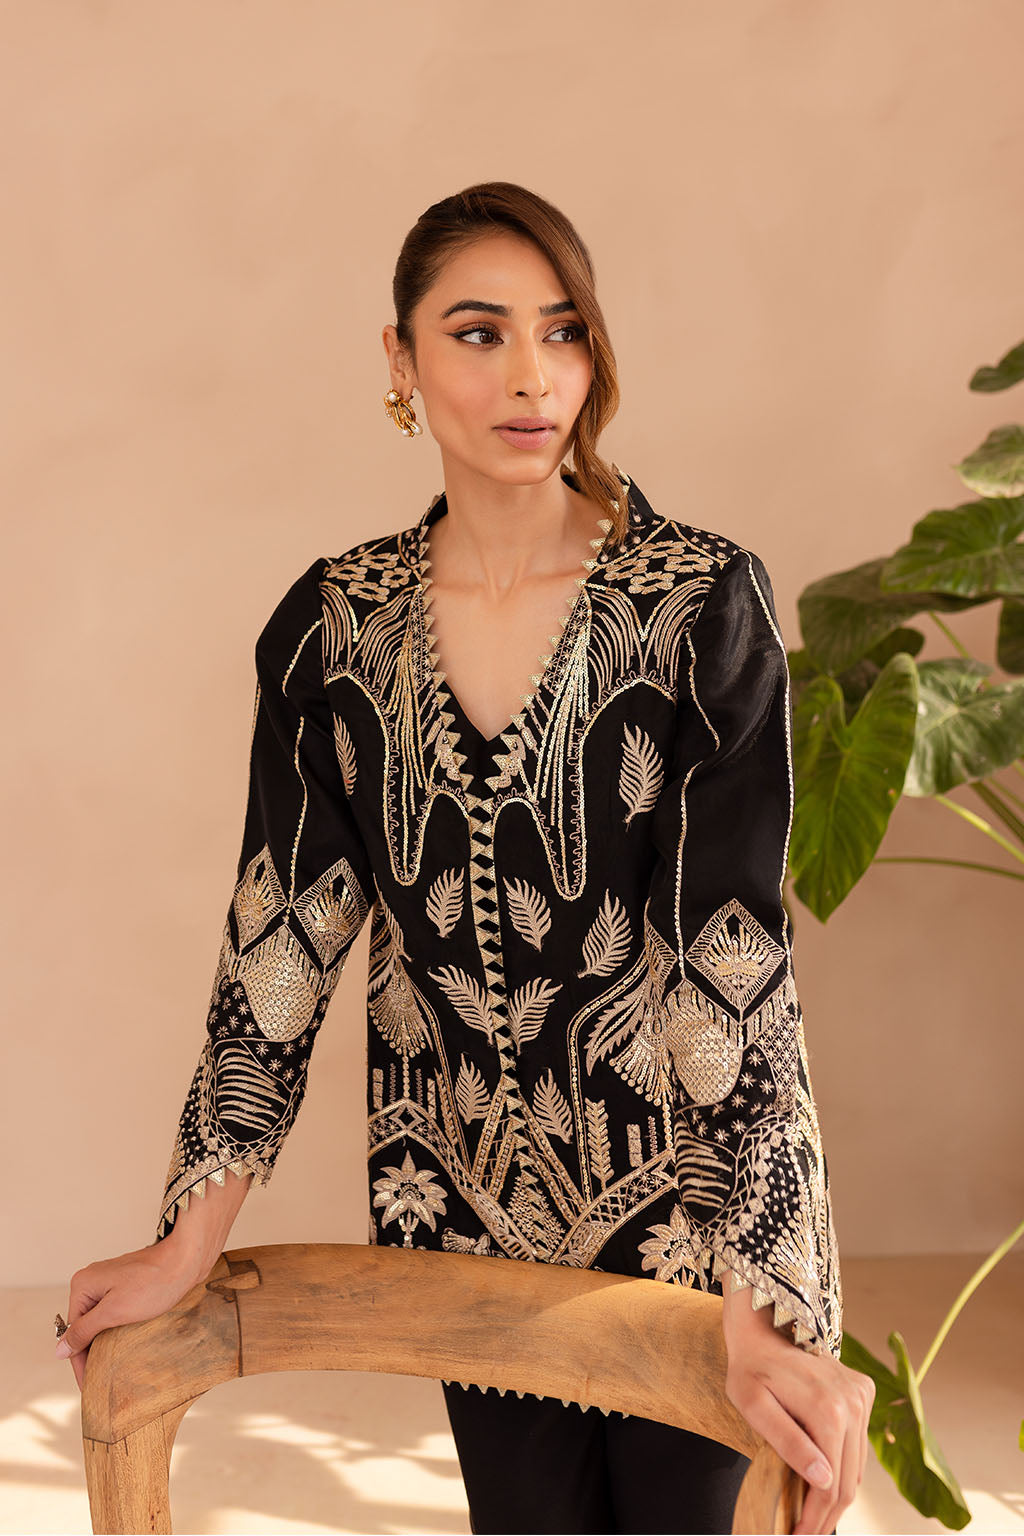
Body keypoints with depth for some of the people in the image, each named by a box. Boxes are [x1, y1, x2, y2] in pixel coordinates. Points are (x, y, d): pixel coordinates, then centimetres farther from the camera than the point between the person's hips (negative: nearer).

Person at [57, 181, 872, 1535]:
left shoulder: (703, 600, -15)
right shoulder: (335, 624, -3)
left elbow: (732, 940, -21)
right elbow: (284, 933, -1)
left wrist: (763, 1306, -27)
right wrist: (188, 1245, -3)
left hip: (685, 1192, -3)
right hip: (468, 1202, 3)